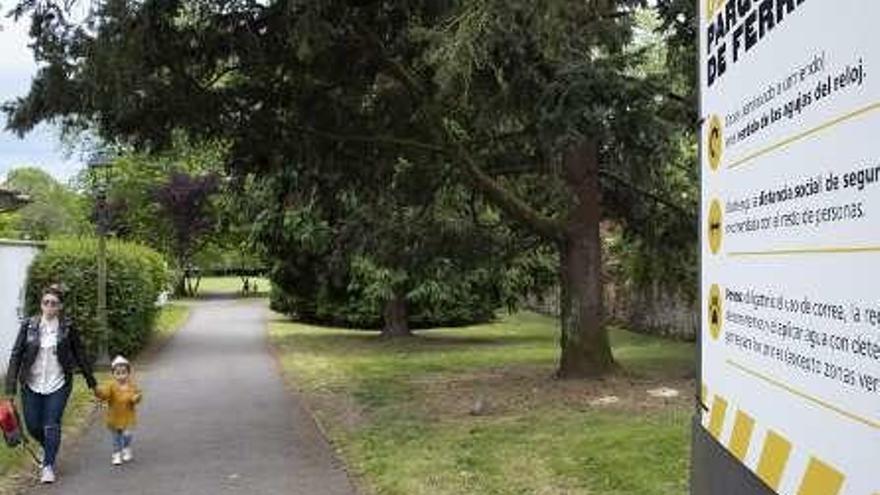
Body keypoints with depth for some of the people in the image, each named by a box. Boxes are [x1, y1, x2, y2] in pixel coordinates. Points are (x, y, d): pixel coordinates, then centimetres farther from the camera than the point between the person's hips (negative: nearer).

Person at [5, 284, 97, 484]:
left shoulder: (67, 328, -5)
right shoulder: (28, 326, -4)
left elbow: (80, 355, 3)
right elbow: (16, 355, -4)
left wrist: (92, 383, 7)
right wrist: (11, 387, -10)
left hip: (58, 385, -2)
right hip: (32, 385, 2)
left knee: (52, 426, -4)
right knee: (33, 426, 9)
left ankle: (48, 465, 11)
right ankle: (50, 450, 39)